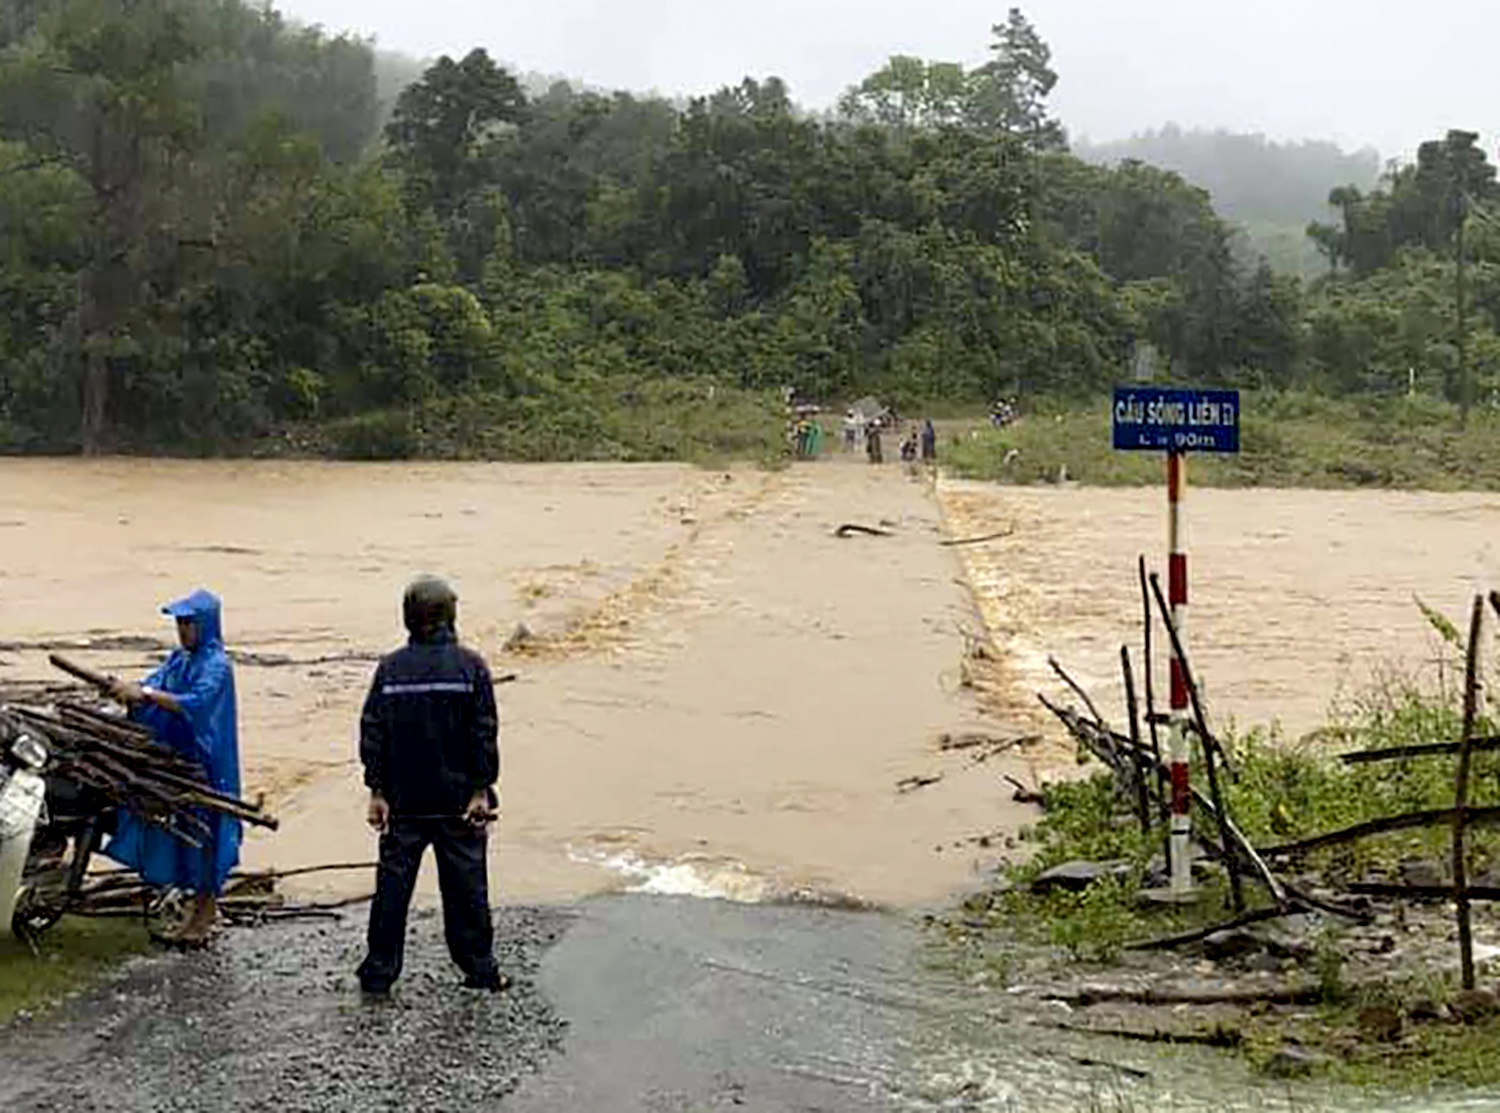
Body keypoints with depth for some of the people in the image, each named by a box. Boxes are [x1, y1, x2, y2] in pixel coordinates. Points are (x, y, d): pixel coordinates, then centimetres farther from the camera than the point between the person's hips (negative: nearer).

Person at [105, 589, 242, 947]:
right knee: (185, 834, 12)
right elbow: (155, 685, 2)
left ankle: (205, 916, 9)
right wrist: (128, 690, -20)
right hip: (179, 759, 8)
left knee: (203, 835, -1)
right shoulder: (179, 659, 10)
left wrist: (144, 693, -35)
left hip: (205, 762, -8)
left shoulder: (216, 665, -16)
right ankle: (201, 915, 22)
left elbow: (194, 703, -30)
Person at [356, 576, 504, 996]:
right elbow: (484, 733, -9)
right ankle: (480, 967, 15)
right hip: (459, 801, -1)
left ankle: (379, 971, 12)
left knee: (393, 884, 8)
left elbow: (372, 733, -2)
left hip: (403, 802, 1)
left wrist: (377, 791, 2)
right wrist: (481, 790, -5)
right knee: (466, 883, 8)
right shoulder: (470, 666, -7)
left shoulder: (390, 668, -2)